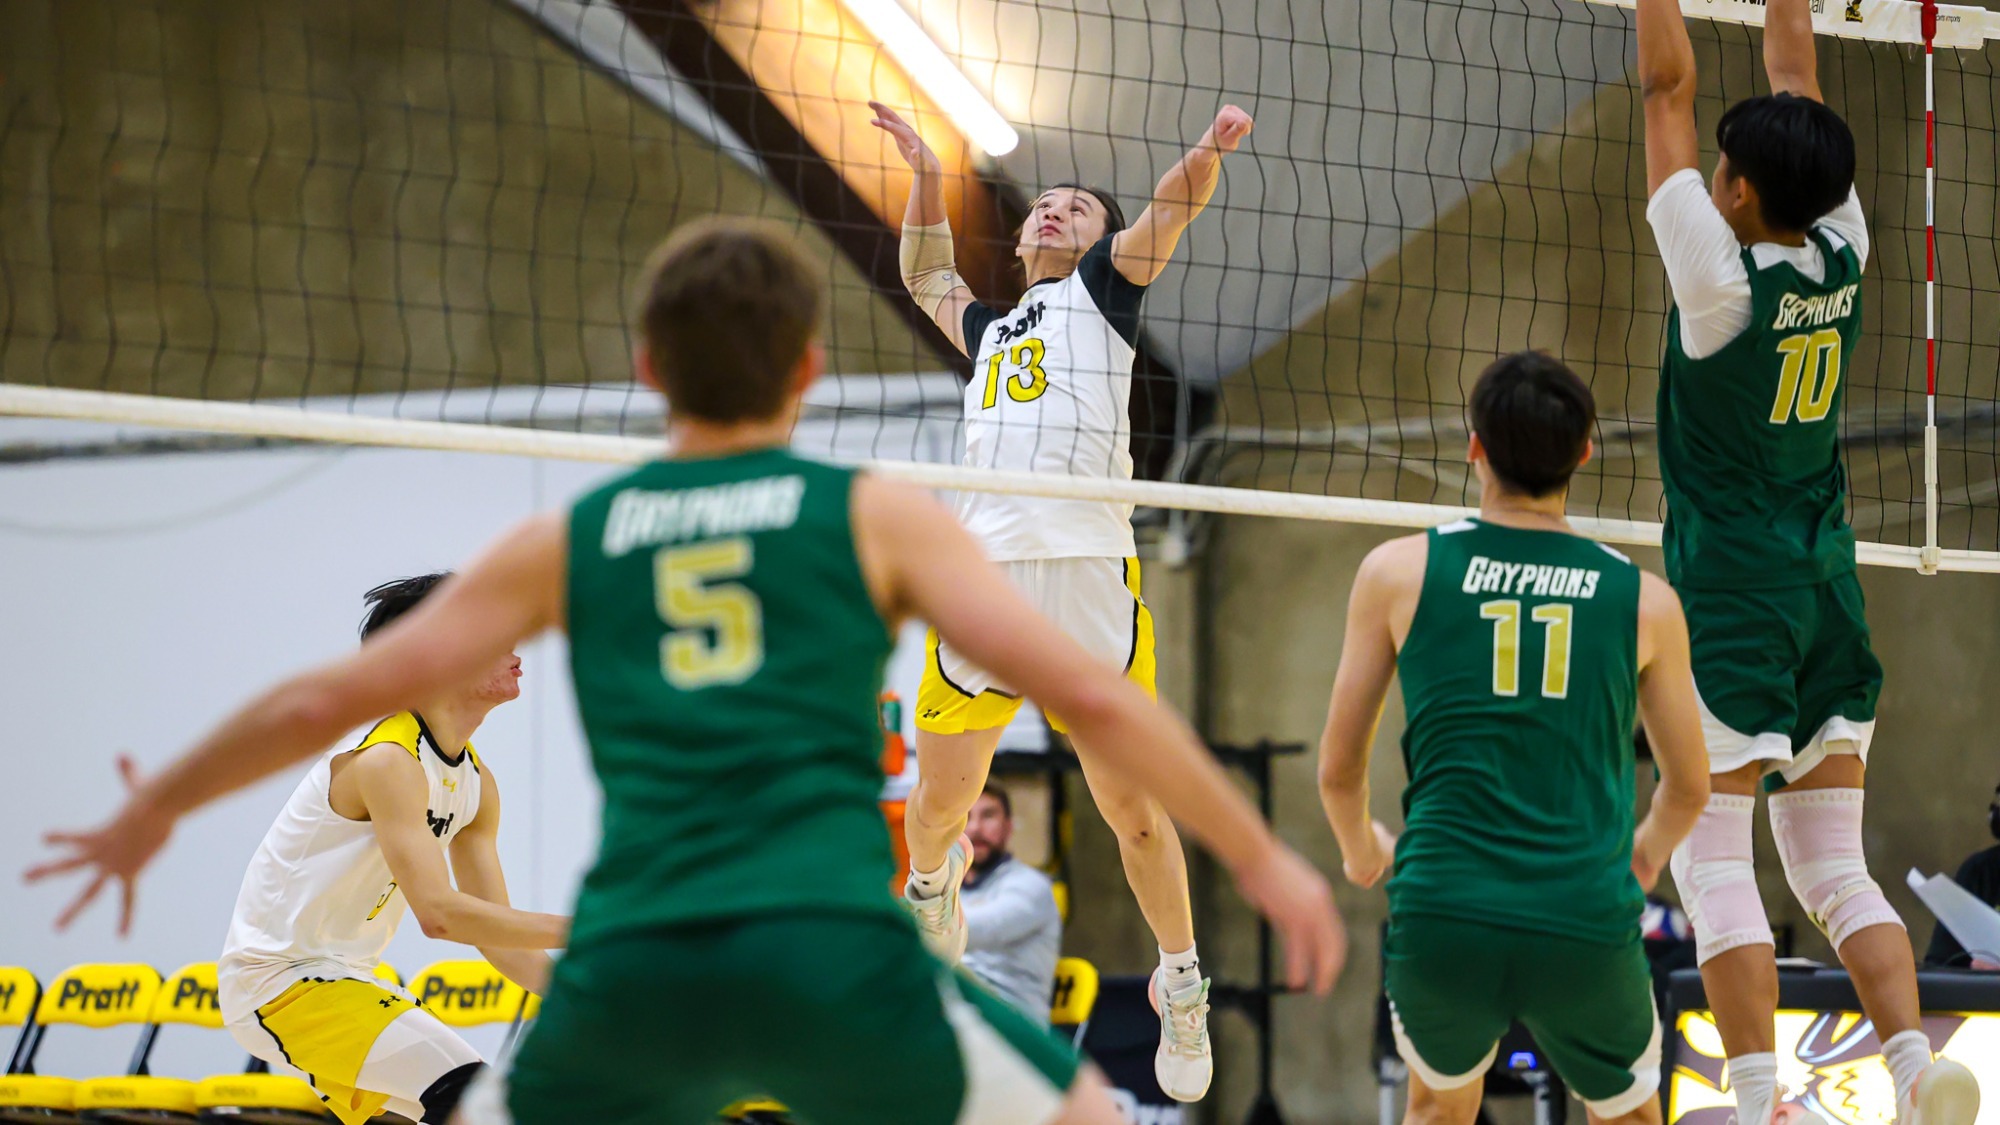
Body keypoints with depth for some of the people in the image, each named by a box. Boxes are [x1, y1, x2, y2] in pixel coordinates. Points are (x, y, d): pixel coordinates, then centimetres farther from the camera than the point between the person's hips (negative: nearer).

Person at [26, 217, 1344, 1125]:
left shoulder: (568, 542, 19)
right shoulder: (874, 516, 13)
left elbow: (327, 699, 22)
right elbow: (1088, 693, 6)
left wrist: (152, 811, 36)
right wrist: (1261, 856, 14)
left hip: (633, 971, 2)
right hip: (834, 952, -2)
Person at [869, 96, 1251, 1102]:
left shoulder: (1105, 288, 17)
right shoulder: (990, 328, 30)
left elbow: (1167, 212, 1)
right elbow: (926, 274, 48)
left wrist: (1207, 153, -18)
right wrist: (925, 168, 39)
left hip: (1089, 575, -4)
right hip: (981, 572, 4)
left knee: (1131, 807, -6)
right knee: (940, 800, 8)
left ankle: (1181, 984, 10)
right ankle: (933, 883, 40)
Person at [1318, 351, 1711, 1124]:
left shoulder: (1398, 572, 2)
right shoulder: (1643, 599, 5)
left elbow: (1338, 770, 8)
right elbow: (1689, 786, 19)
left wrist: (1361, 850, 31)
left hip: (1443, 921, 0)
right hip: (1587, 929, 0)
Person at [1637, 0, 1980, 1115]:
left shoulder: (1723, 279, -14)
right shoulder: (1844, 260, 0)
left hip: (1730, 594, -6)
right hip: (1827, 592, 6)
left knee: (1713, 862, -5)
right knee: (1835, 870, 8)